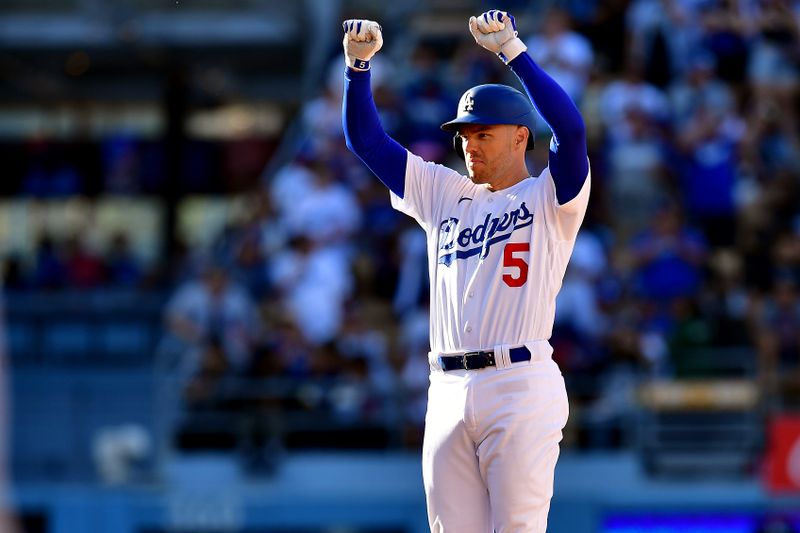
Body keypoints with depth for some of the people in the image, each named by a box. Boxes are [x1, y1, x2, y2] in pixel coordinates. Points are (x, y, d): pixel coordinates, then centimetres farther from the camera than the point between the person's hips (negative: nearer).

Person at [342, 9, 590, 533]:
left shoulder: (548, 198, 4)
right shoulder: (444, 194, 20)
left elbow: (570, 128, -15)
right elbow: (366, 140, 19)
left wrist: (512, 50, -17)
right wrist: (358, 63, 5)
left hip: (521, 390, -6)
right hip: (449, 391, 6)